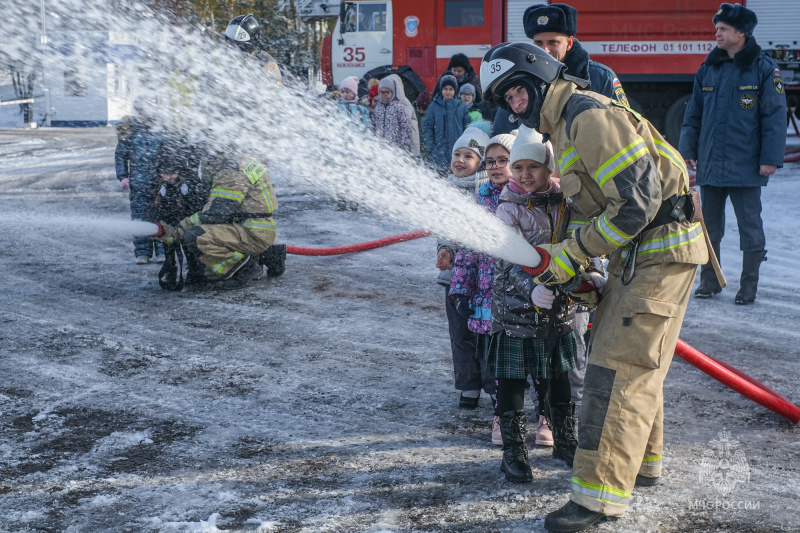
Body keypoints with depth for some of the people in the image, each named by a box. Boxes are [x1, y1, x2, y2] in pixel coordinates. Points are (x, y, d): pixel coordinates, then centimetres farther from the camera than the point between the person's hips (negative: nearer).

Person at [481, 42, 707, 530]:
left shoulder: (591, 117, -18)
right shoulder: (565, 127, 15)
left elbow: (637, 202, -25)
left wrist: (572, 253, -18)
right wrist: (565, 259, 6)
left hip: (661, 249, -10)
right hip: (638, 252, 10)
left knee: (619, 368, -11)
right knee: (635, 360, 20)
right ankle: (644, 460, 36)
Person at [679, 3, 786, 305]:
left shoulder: (763, 68, -4)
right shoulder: (708, 69, 10)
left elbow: (774, 116, -6)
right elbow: (694, 113, 16)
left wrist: (771, 158, -11)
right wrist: (688, 149, 8)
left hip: (746, 166, -5)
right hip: (710, 164, 5)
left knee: (750, 227, 3)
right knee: (709, 226, 11)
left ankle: (748, 286, 13)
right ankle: (709, 281, 23)